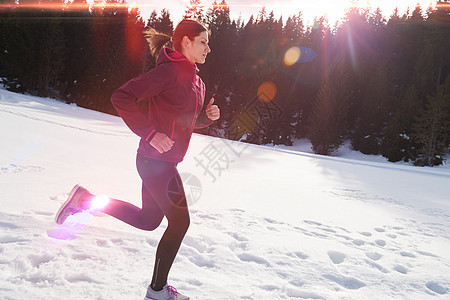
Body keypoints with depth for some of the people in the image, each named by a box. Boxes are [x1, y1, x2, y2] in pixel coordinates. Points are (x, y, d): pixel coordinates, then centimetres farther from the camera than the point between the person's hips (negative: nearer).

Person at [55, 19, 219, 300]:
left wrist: (207, 115, 2)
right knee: (180, 221, 2)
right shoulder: (169, 70, -17)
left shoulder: (195, 80, 12)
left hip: (162, 161, 10)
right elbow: (122, 97, -22)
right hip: (157, 160, -10)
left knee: (148, 220, 20)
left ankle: (86, 199, 27)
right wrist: (150, 134, -24)